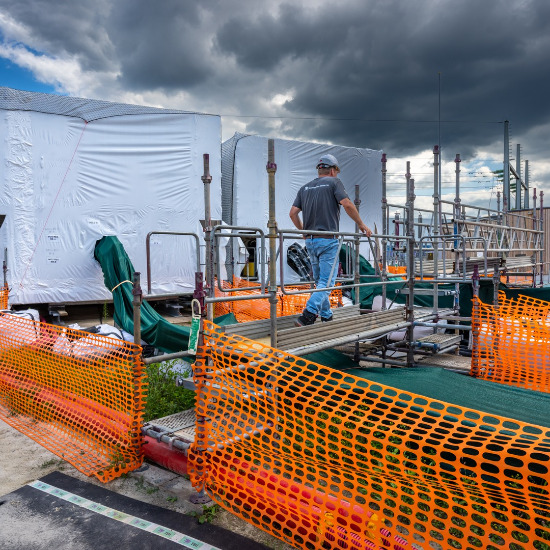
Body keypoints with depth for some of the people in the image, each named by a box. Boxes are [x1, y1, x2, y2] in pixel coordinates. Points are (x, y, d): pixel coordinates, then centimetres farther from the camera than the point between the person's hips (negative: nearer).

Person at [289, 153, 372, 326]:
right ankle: (307, 315, -20)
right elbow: (347, 205, -12)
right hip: (328, 241, -6)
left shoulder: (305, 188, 15)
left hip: (310, 241, 6)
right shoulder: (333, 182, 0)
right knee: (326, 282, -5)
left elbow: (293, 213, 7)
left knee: (320, 281, 16)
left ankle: (326, 317, 22)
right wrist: (361, 224, 0)